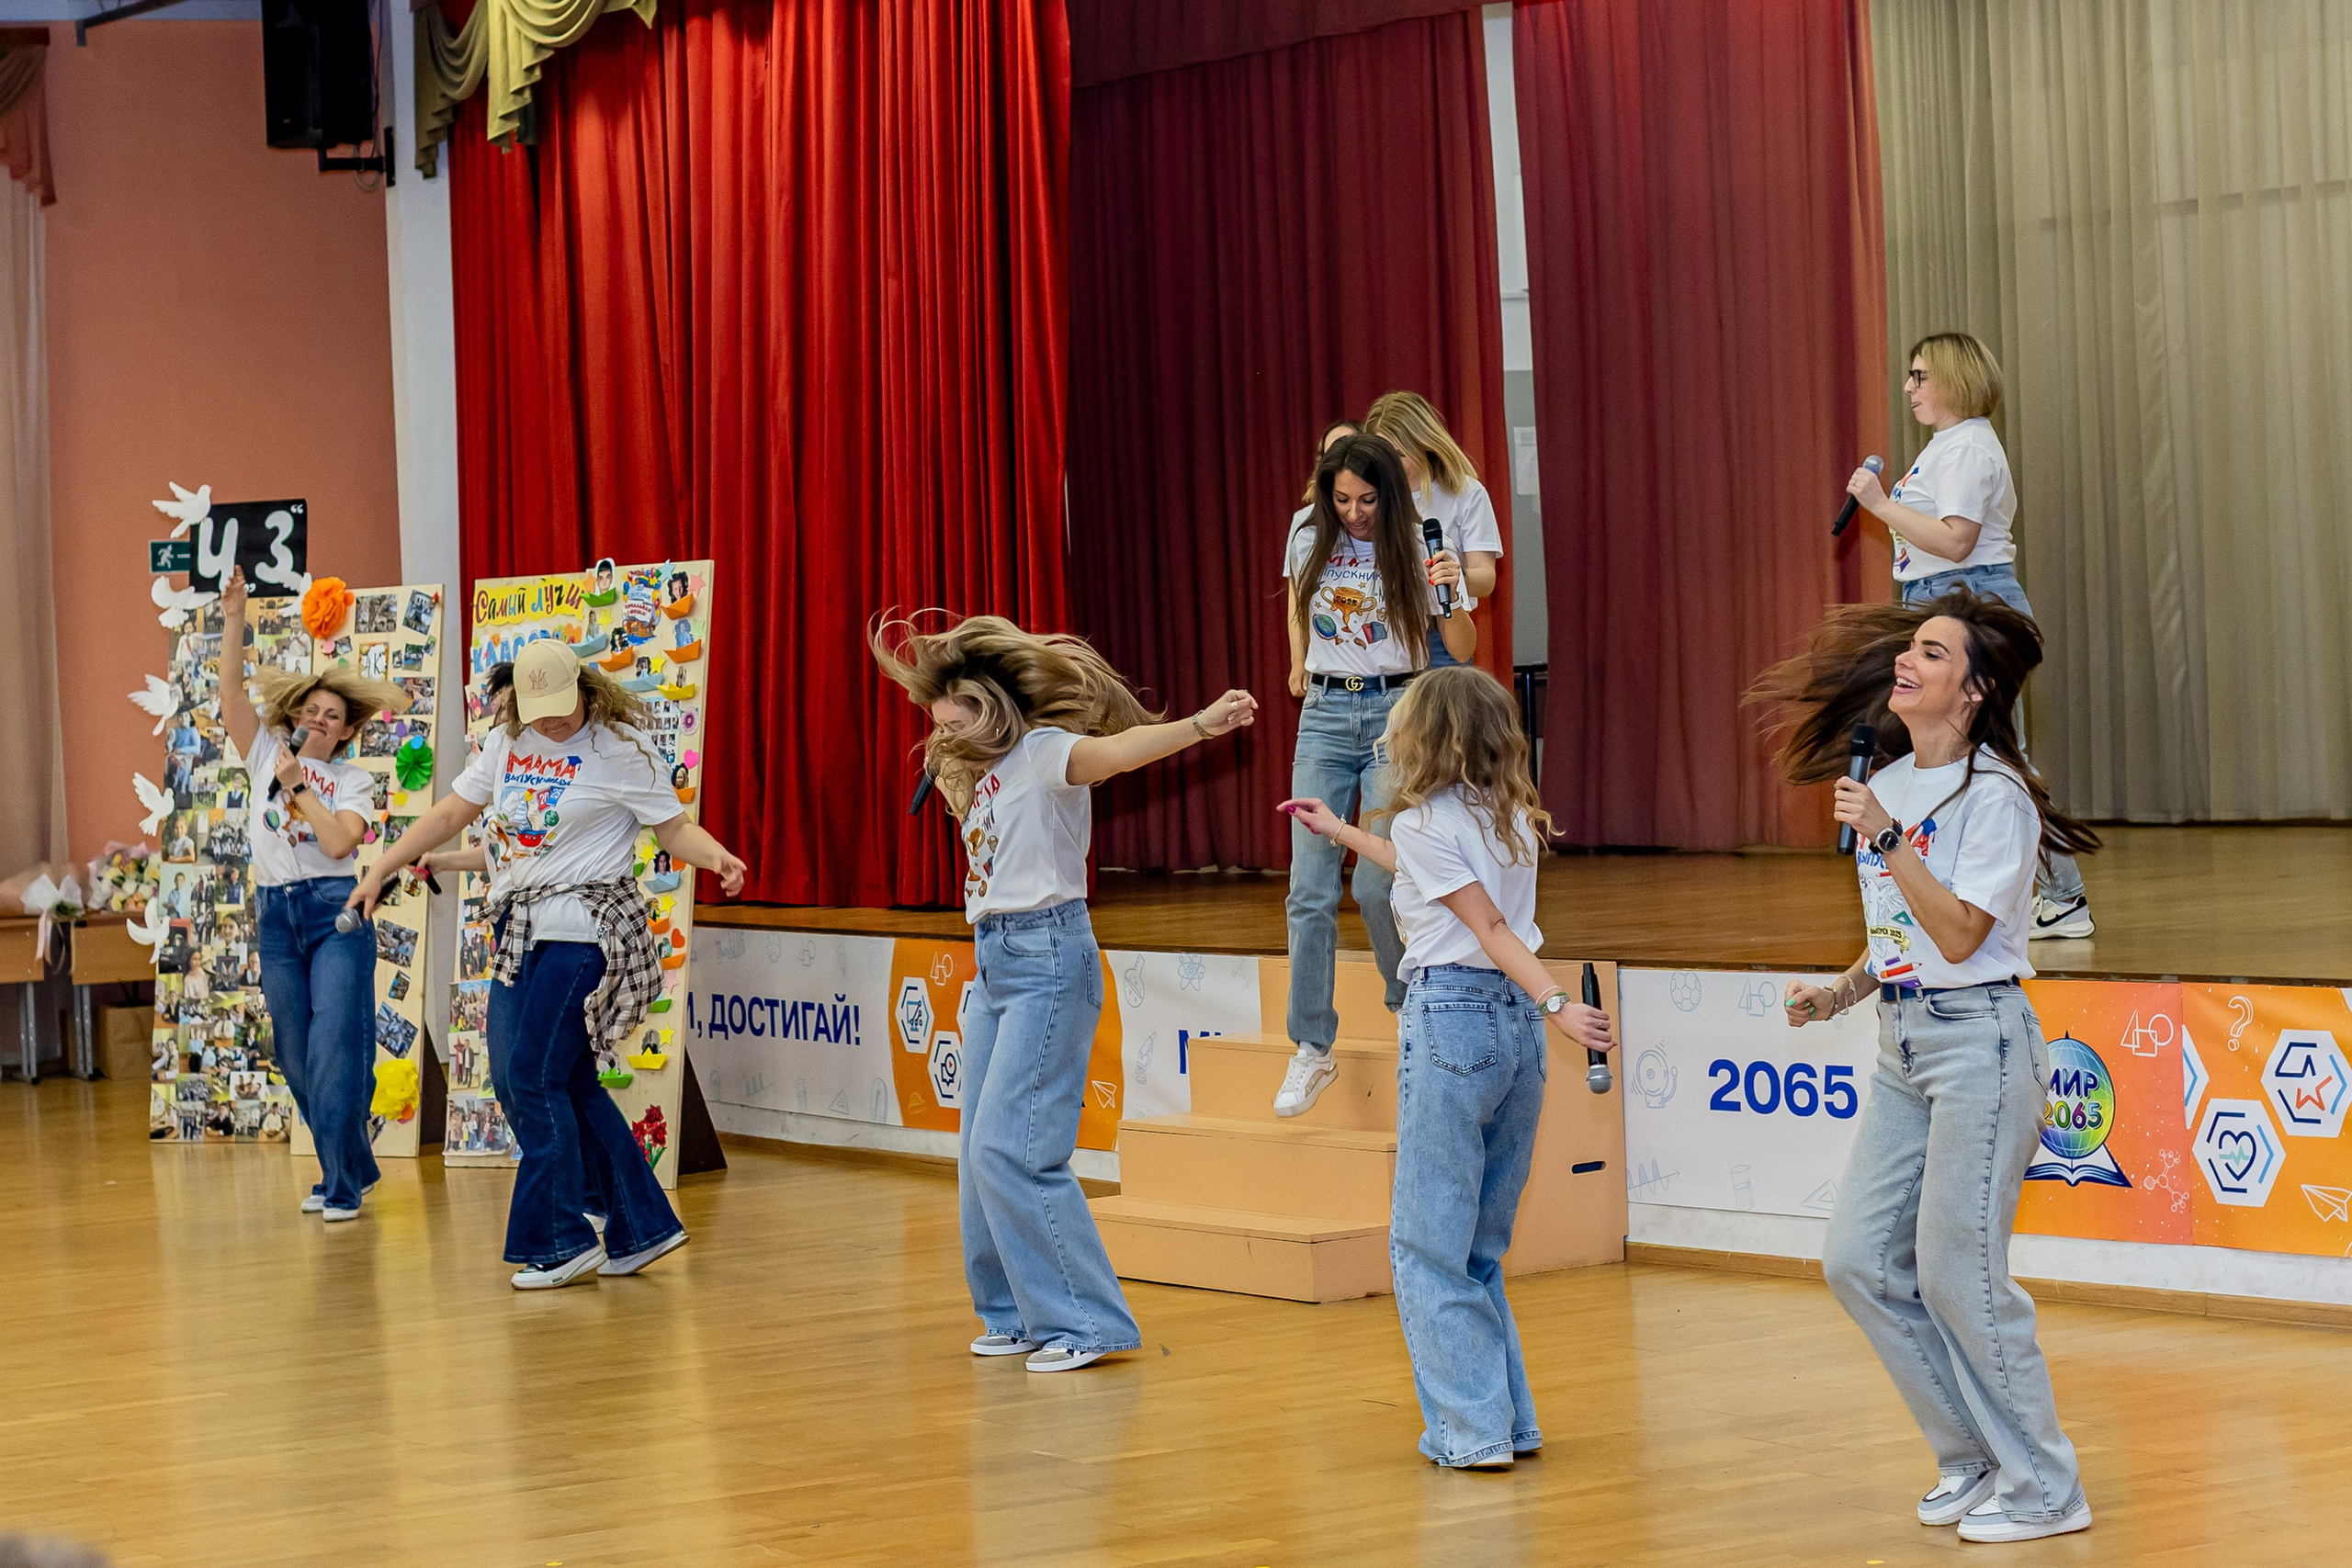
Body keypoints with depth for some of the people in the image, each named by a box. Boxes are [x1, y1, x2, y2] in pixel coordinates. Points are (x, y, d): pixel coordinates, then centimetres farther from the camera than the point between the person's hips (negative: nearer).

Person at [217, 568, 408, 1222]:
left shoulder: (353, 780, 5)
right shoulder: (267, 753, 12)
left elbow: (340, 842, -12)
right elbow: (231, 690, 1)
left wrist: (298, 786, -11)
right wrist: (234, 620, -8)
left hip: (335, 911, -4)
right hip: (277, 916, 4)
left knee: (336, 1045, -11)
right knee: (295, 1053, 6)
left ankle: (340, 1186, -9)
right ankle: (352, 1168, 18)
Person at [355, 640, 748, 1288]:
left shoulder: (617, 750, -5)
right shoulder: (505, 744, 12)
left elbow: (674, 827, -5)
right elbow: (449, 814, 18)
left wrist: (718, 857, -26)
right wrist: (380, 870, 16)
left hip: (581, 927, -7)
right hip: (521, 934, 7)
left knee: (535, 1077, -10)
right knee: (569, 1085, 7)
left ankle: (560, 1241, -2)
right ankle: (642, 1227, 15)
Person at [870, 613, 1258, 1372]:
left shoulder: (1042, 750, -12)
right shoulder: (981, 767, 14)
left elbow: (1116, 749, -32)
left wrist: (1202, 724, -49)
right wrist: (925, 667, 31)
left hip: (1047, 959, -10)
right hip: (994, 962, 10)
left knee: (1011, 1147, -14)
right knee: (980, 1152, 11)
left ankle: (1086, 1321, -9)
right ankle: (1018, 1315, 21)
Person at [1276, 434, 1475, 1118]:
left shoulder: (1414, 551, -4)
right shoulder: (1308, 539, 4)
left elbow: (1462, 651, -6)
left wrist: (1451, 593, -23)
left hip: (1396, 711, -2)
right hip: (1324, 715, 2)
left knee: (1377, 885, -9)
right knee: (1310, 890, -6)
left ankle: (1411, 1007, 17)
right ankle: (1311, 1049, -3)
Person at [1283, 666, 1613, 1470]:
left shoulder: (1424, 820, -6)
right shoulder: (1512, 817, 16)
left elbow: (1490, 928, -14)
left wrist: (1557, 1004, -23)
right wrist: (1342, 833, 45)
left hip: (1451, 1018, -8)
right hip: (1516, 1024, 8)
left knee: (1428, 1244, -2)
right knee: (1481, 1246, 15)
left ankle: (1472, 1428, -5)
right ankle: (1510, 1420, 14)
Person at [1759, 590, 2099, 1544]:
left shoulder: (1992, 794, -13)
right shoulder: (1889, 783, 12)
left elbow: (1959, 934, -21)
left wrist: (1886, 838, -22)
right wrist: (1840, 992, 9)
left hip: (1979, 1037, -9)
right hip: (1901, 1041, 9)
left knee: (1956, 1272, -8)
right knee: (1859, 1262, 6)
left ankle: (2043, 1492, 5)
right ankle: (1976, 1460, 18)